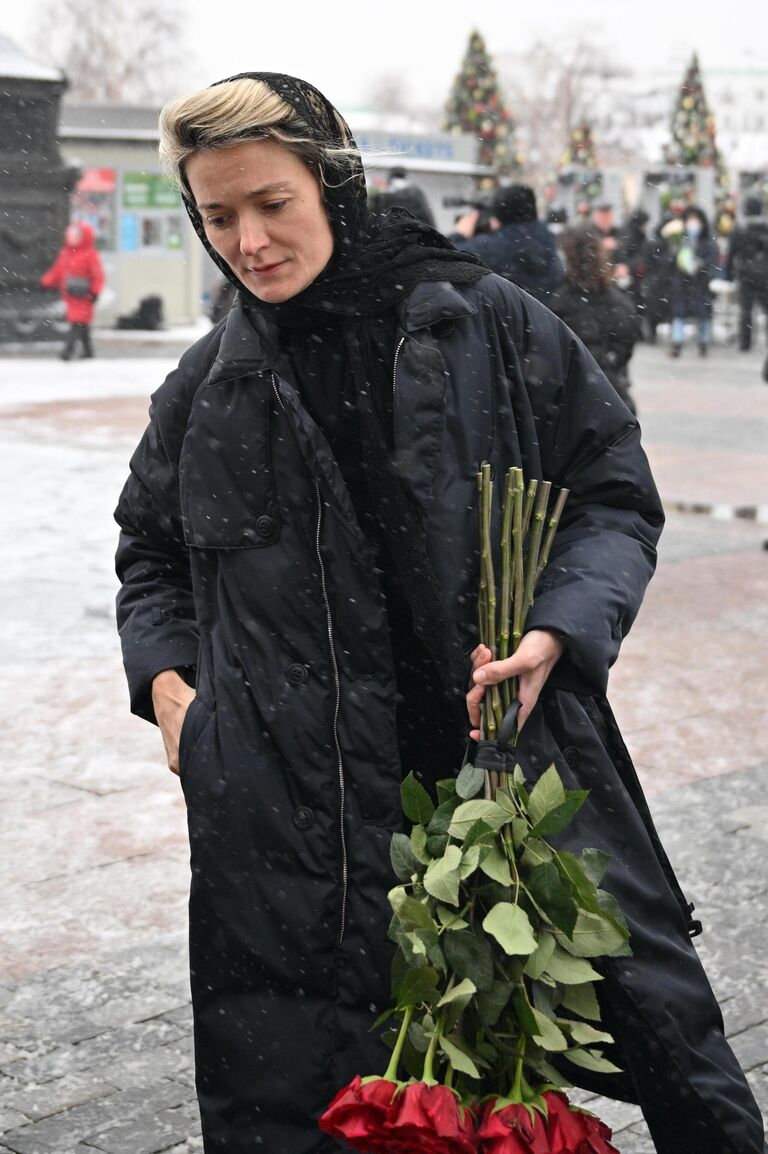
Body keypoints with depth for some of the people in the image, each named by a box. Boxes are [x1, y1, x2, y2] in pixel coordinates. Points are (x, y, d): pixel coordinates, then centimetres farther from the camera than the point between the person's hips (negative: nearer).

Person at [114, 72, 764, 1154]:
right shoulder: (206, 387, 9)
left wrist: (558, 632, -10)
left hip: (520, 751, -1)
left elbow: (615, 492, 5)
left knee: (660, 1023, 5)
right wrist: (169, 678, 7)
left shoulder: (487, 322, 1)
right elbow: (151, 555, 24)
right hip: (293, 805, 2)